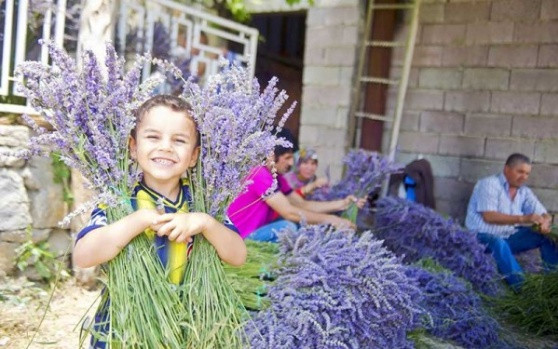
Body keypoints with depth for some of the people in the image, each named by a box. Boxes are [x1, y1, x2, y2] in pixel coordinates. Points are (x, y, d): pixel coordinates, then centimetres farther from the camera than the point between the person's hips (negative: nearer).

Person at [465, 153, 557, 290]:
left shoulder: (525, 191, 8)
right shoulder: (489, 184, -12)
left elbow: (544, 214, 3)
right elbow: (489, 216, -24)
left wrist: (544, 223, -23)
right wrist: (523, 218, -33)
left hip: (509, 237, 7)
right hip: (482, 237, -7)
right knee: (499, 243, -39)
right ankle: (522, 287, -45)